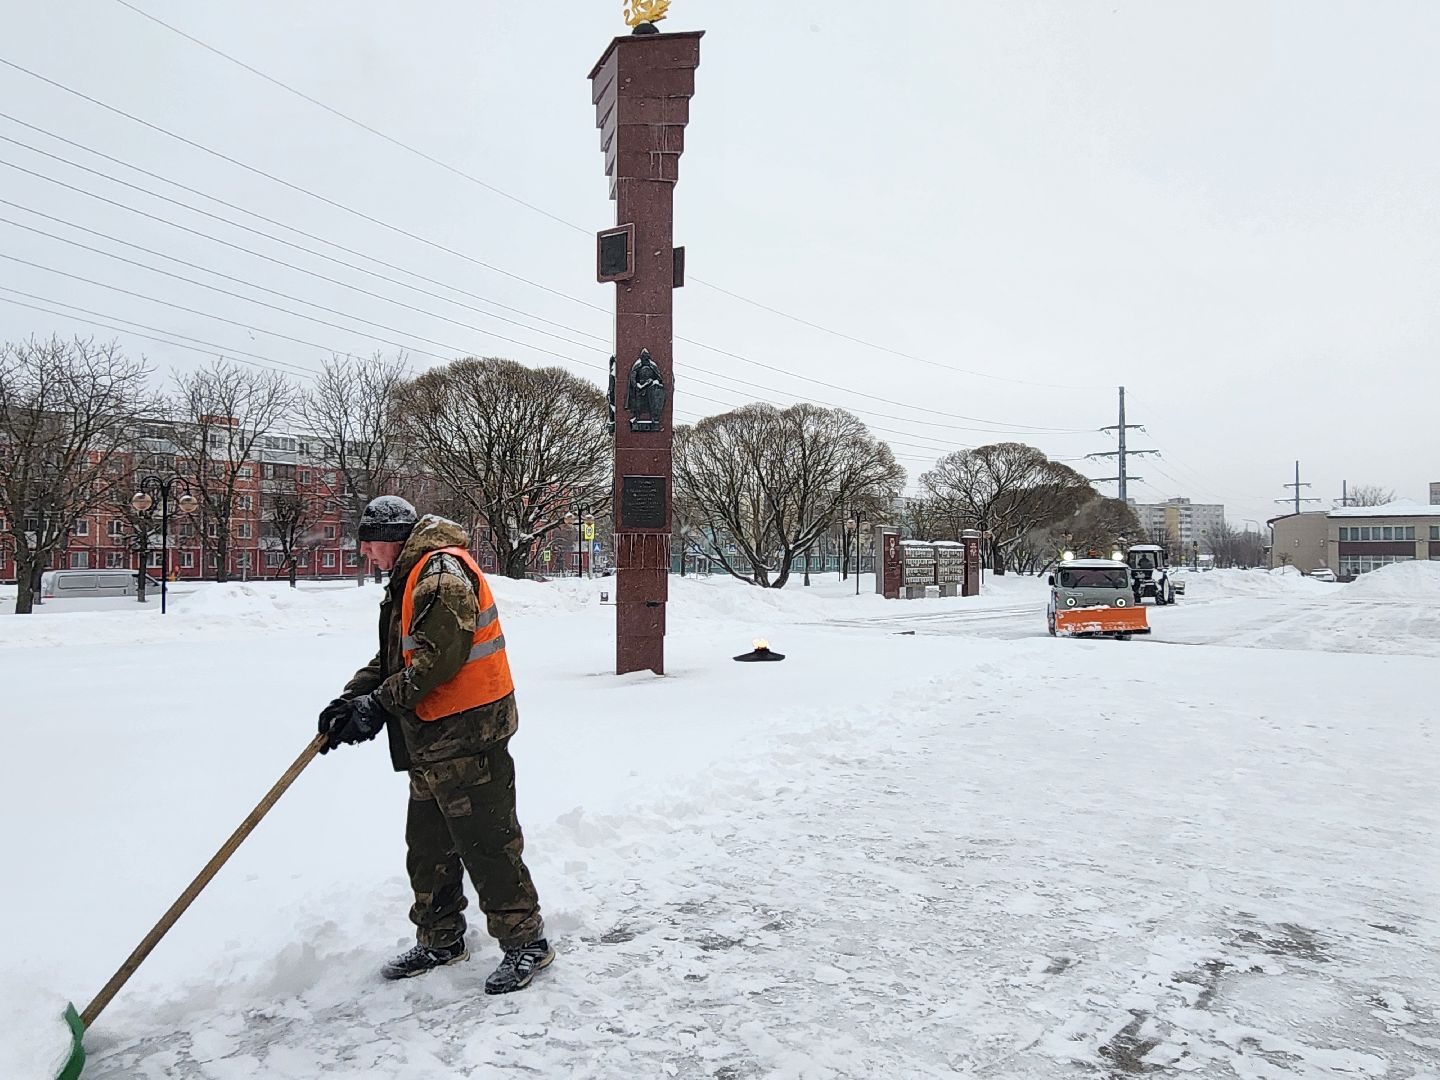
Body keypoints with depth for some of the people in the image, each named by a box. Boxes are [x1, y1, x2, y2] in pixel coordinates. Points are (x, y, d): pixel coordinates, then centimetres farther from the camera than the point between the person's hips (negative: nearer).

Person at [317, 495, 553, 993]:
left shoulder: (443, 571, -14)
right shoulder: (409, 579, 19)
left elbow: (438, 655, -23)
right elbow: (391, 659, 20)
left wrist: (380, 704, -18)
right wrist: (351, 697, 5)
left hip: (467, 734, -10)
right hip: (432, 738, 10)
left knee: (485, 842, -4)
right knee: (429, 844, 17)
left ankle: (525, 941, 8)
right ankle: (440, 939, 31)